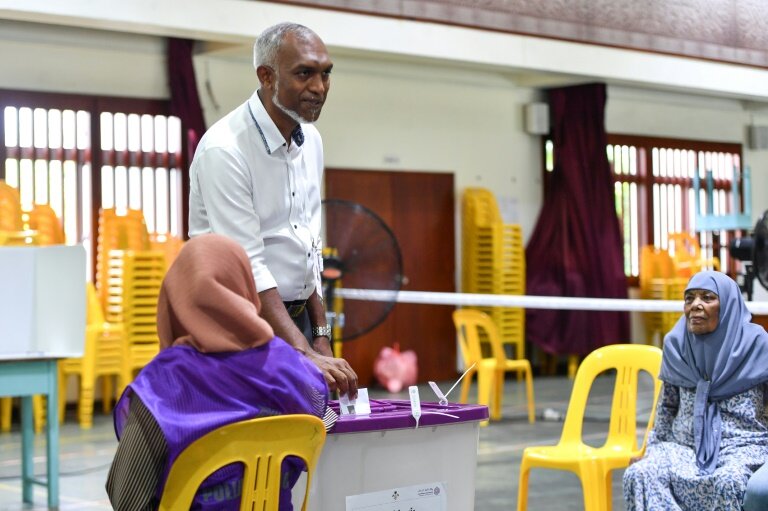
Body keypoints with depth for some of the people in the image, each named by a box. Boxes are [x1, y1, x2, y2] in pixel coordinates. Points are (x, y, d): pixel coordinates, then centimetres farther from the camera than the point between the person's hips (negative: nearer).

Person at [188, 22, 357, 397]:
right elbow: (246, 267, -23)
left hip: (294, 316, 7)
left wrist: (320, 335, 11)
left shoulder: (311, 141, 7)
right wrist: (305, 354, -28)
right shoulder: (225, 149, -18)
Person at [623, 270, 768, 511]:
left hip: (742, 446, -3)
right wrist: (654, 449, 10)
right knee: (641, 475, -29)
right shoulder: (677, 344, 8)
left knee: (729, 483, -38)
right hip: (686, 446, 3)